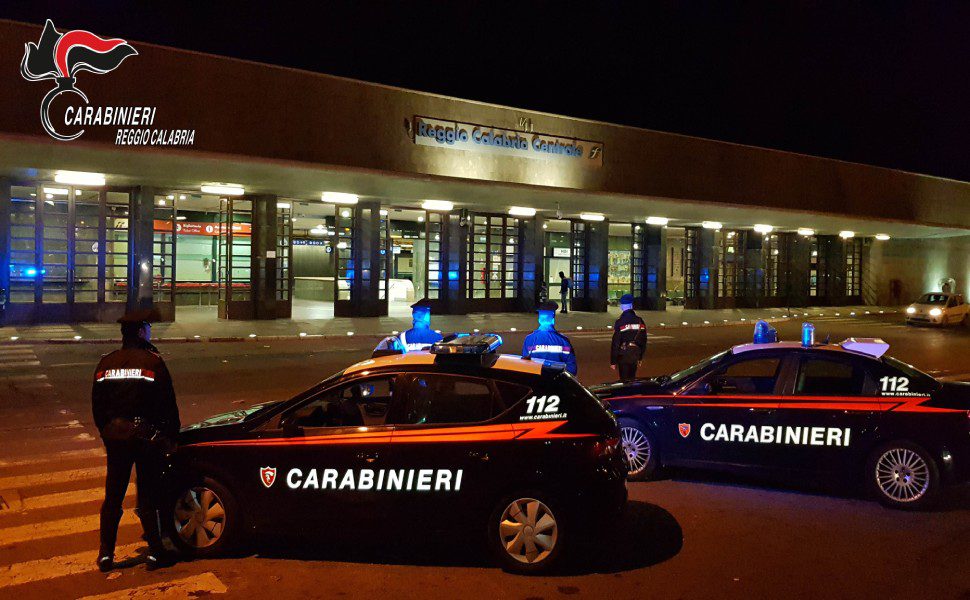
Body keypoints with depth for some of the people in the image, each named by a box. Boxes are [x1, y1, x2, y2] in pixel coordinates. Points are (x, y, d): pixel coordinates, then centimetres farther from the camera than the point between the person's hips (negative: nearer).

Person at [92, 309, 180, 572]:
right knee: (148, 496, 3)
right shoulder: (152, 361, -10)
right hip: (147, 437, -4)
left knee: (113, 496, 13)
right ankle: (155, 552, 9)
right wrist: (171, 436, 0)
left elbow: (97, 405, 10)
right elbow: (167, 403, -10)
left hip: (115, 438, 4)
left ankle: (106, 554, 18)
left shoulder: (106, 363, 5)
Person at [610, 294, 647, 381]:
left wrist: (613, 361, -7)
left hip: (623, 355, -5)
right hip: (635, 354, 5)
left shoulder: (620, 322, -13)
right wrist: (640, 357, 19)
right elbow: (644, 340, 11)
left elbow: (615, 343, -13)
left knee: (624, 380, 0)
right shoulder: (640, 321, 4)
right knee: (632, 378, 16)